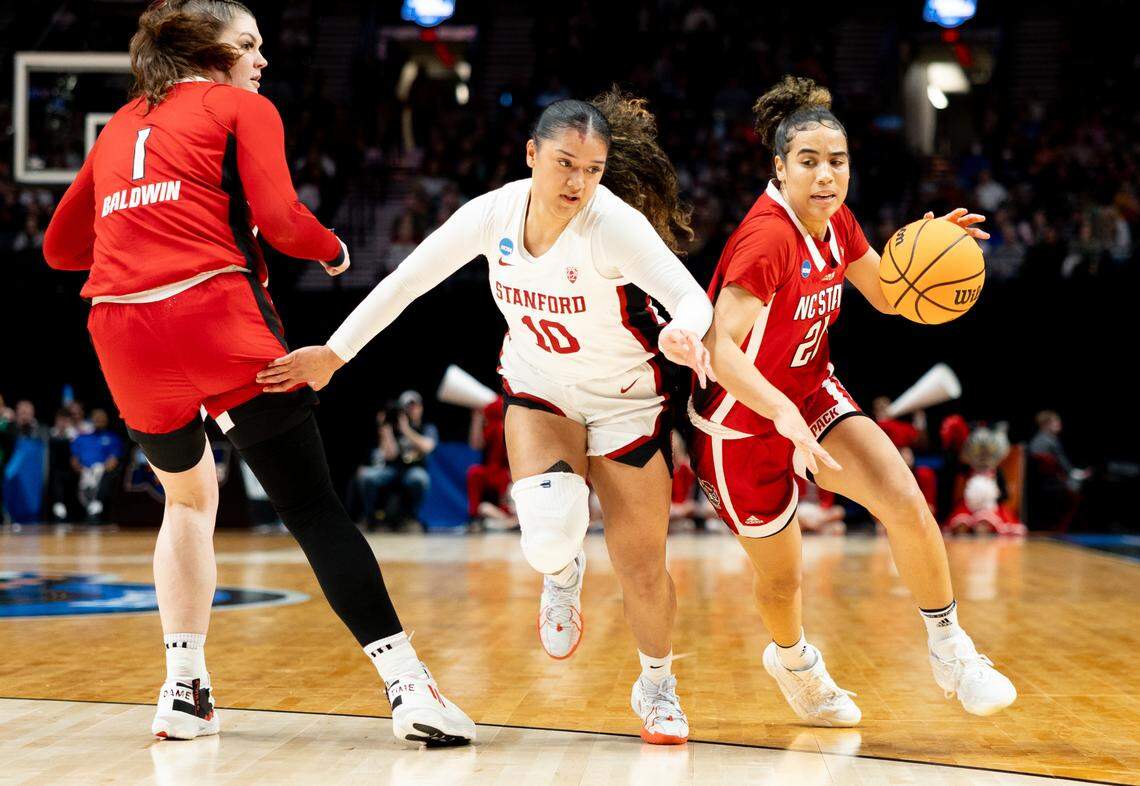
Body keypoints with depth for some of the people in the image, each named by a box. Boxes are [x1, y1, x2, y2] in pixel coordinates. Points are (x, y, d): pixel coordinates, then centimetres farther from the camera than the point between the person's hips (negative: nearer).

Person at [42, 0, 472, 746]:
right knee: (315, 508, -5)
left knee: (190, 499, 27)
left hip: (122, 334, 5)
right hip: (218, 318, -5)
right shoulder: (242, 108, 10)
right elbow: (281, 221, -5)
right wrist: (335, 251, 13)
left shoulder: (120, 127, 25)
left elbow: (60, 246, 28)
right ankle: (409, 685, -13)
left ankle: (185, 687, 20)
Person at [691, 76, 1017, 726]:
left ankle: (950, 648, 3)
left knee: (905, 501, -17)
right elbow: (720, 347, -37)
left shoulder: (836, 222, -5)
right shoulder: (767, 238, -29)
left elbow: (887, 296, 11)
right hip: (742, 422, -6)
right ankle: (793, 660, 44)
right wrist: (788, 419, -49)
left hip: (813, 392, 6)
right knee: (783, 576, 8)